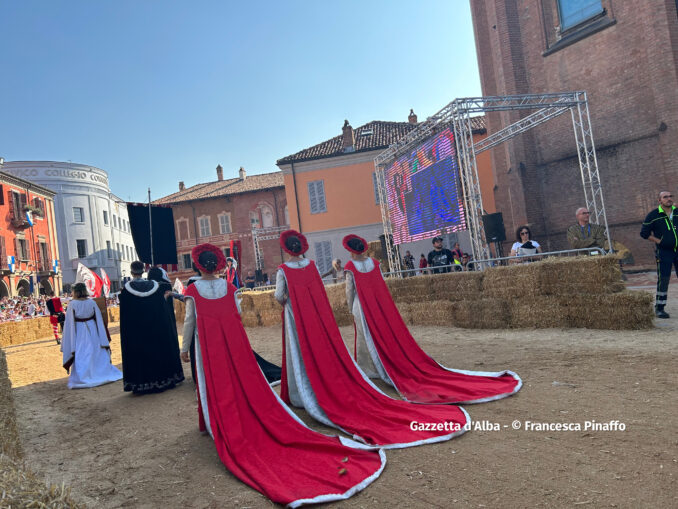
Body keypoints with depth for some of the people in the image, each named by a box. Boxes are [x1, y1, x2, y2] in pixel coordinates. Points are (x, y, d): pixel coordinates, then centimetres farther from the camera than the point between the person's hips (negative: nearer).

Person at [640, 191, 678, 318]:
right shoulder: (653, 215, -4)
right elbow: (644, 233, -2)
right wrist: (659, 241, -8)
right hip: (663, 252, -4)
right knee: (663, 280, -4)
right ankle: (659, 308, 4)